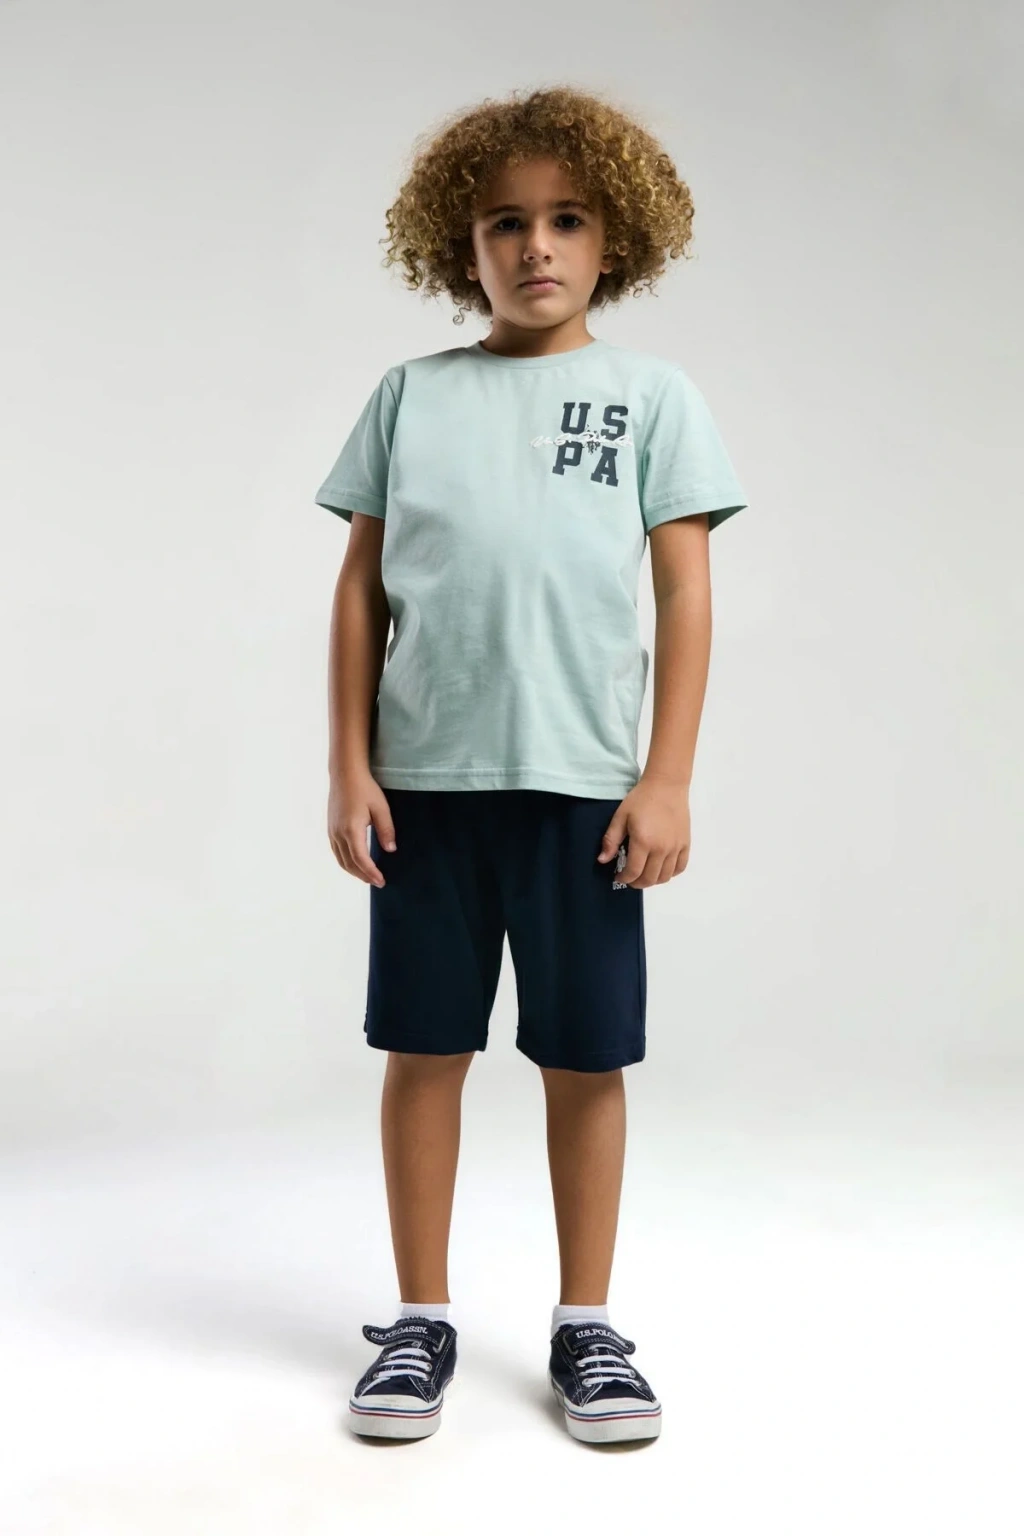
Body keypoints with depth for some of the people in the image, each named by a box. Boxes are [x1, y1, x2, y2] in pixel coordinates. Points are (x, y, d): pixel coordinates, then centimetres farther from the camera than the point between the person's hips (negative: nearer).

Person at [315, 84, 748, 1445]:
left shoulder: (653, 394, 6)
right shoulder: (411, 393, 9)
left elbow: (685, 592, 2)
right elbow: (361, 587, 8)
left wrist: (668, 779, -5)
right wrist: (348, 766, 1)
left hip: (582, 781, -1)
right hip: (425, 777, 2)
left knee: (587, 1060, 6)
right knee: (424, 1046, 8)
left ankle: (587, 1327, 22)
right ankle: (422, 1322, 23)